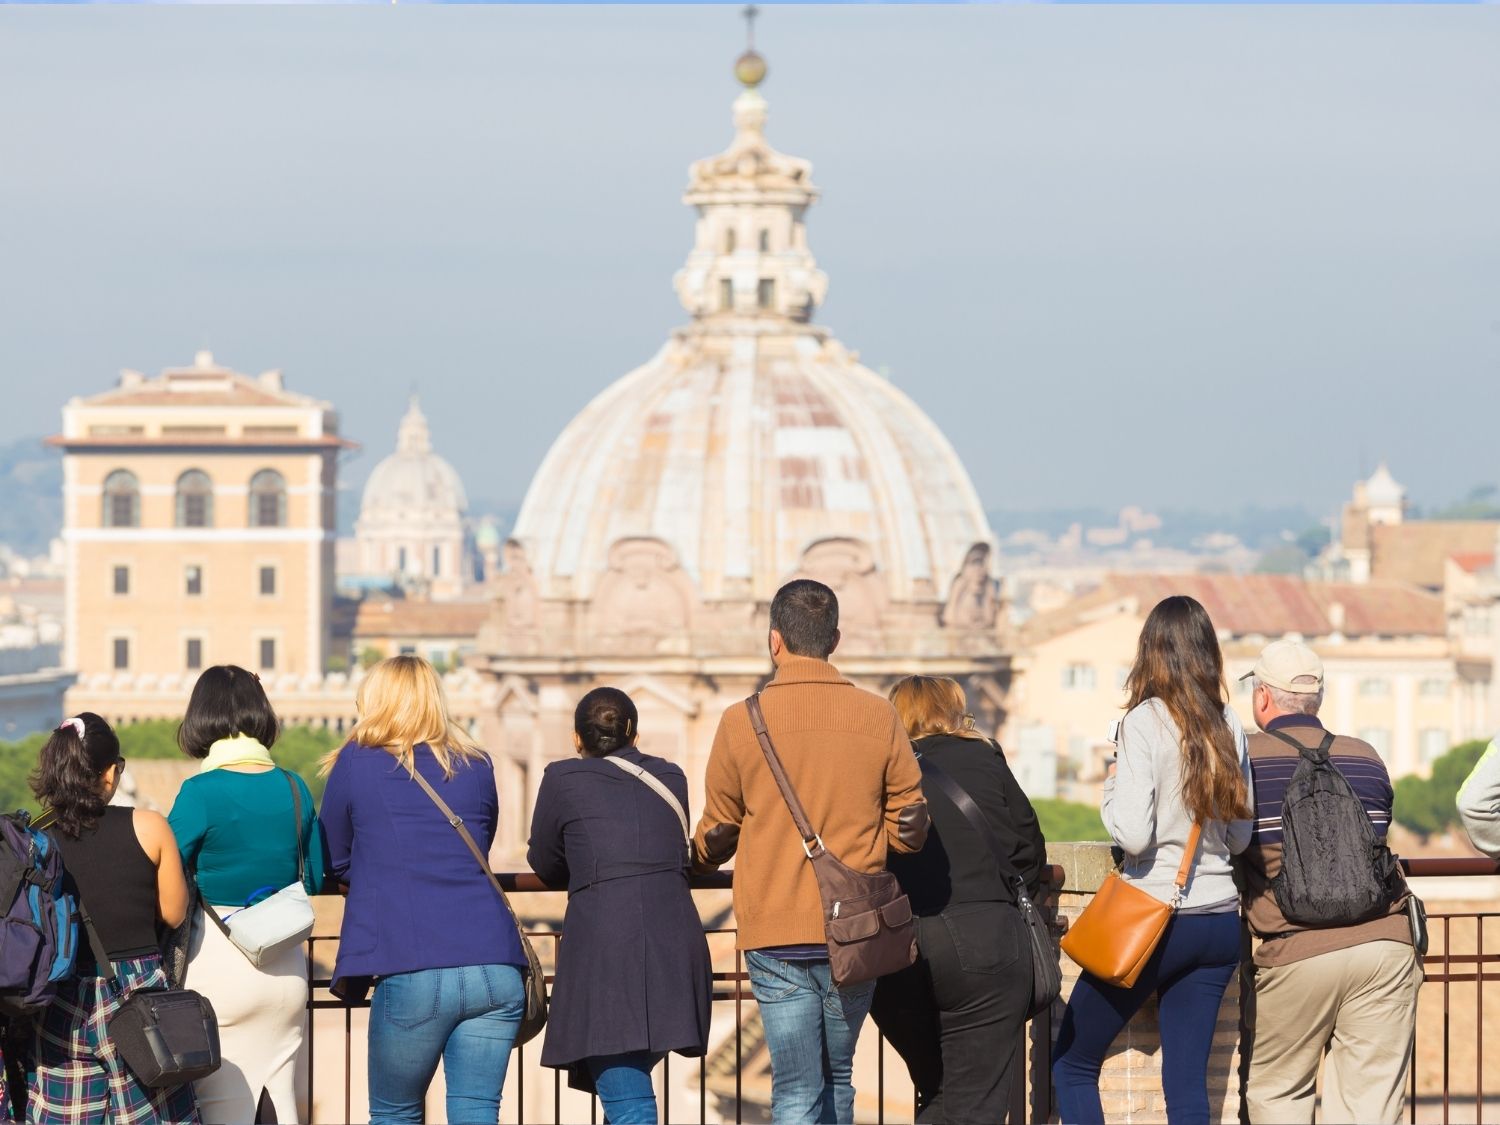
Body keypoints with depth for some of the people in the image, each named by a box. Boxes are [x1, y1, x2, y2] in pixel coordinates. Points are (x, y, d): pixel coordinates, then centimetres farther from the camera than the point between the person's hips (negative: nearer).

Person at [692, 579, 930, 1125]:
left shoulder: (741, 722, -4)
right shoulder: (879, 717, -2)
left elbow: (716, 838, 7)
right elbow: (909, 830, 3)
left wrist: (696, 856, 30)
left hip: (775, 934, -1)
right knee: (837, 1078, 18)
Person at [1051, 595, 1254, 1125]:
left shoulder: (1144, 723, -12)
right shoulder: (1229, 726, 5)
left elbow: (1133, 835, -18)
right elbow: (1241, 836, 12)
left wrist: (1112, 783, -1)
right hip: (1220, 918, 6)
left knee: (1071, 1064, 8)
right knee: (1188, 1082, 7)